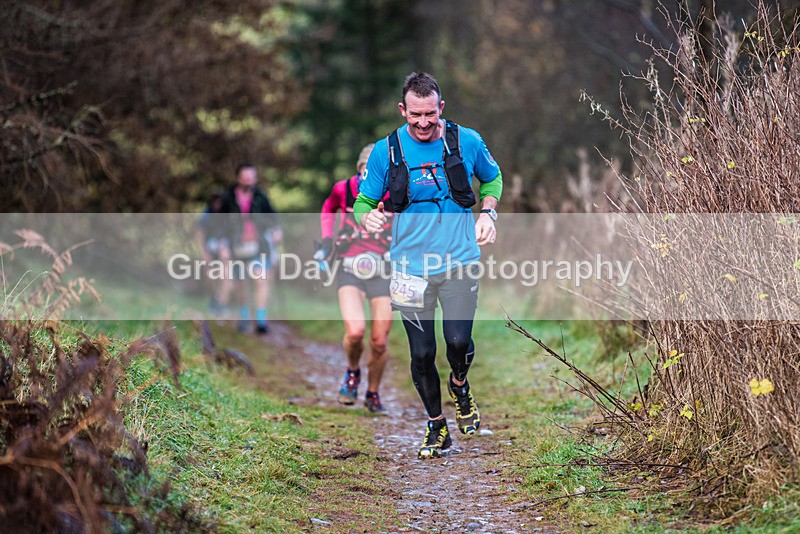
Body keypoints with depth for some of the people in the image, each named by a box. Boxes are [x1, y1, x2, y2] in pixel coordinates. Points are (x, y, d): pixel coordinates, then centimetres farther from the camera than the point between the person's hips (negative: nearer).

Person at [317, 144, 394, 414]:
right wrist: (327, 241, 6)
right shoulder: (343, 189, -5)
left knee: (379, 343, 1)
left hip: (382, 273, 1)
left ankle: (372, 394, 28)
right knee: (355, 331, -23)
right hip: (350, 270, -1)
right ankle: (352, 372, 10)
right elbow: (327, 209, 18)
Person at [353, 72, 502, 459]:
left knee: (458, 341, -17)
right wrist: (368, 217, -19)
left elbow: (492, 178, 17)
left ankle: (460, 385, 19)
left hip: (460, 261, -1)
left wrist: (487, 213, -1)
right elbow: (363, 202, 5)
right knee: (422, 354, 3)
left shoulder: (466, 141, -1)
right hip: (411, 266, 1)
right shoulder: (385, 151, -2)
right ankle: (436, 427, 24)